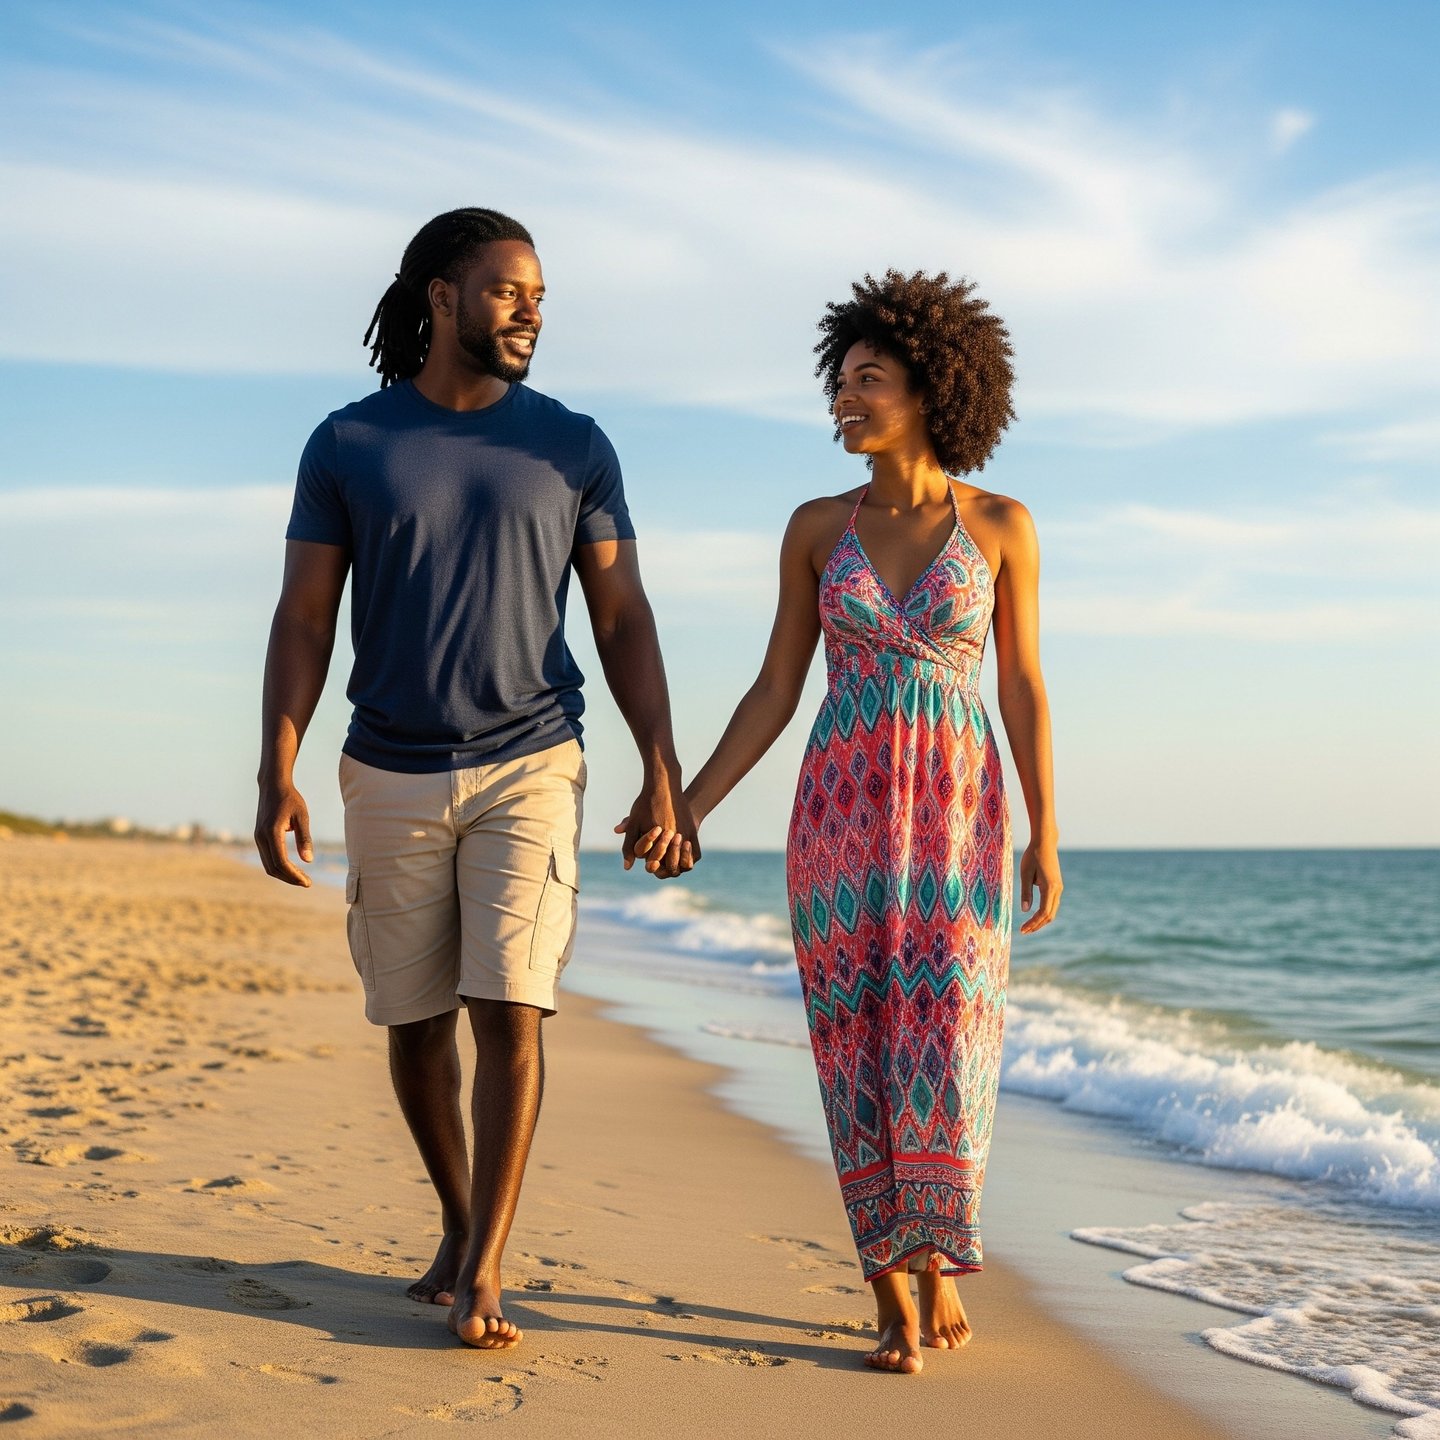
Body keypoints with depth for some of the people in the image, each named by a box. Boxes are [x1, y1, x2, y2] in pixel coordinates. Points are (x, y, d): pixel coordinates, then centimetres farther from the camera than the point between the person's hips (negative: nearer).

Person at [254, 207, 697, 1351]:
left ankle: (482, 1272, -7)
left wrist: (663, 771, -4)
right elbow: (303, 622, 1)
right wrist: (276, 774, -8)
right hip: (392, 775, 1)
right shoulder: (346, 446, 2)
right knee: (414, 1017, 8)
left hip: (530, 765, -1)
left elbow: (623, 620, 4)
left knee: (510, 1008, -12)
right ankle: (459, 1223, 28)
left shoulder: (573, 448, 4)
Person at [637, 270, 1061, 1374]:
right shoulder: (817, 528, 5)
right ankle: (896, 1302, 11)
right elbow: (775, 692, 6)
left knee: (942, 1054, -7)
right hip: (844, 814, 1)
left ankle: (938, 1263, 17)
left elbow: (1024, 686, 4)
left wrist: (1046, 838, 0)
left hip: (957, 814, -1)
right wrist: (689, 806, -3)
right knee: (862, 1054, 0)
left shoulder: (1000, 523, 1)